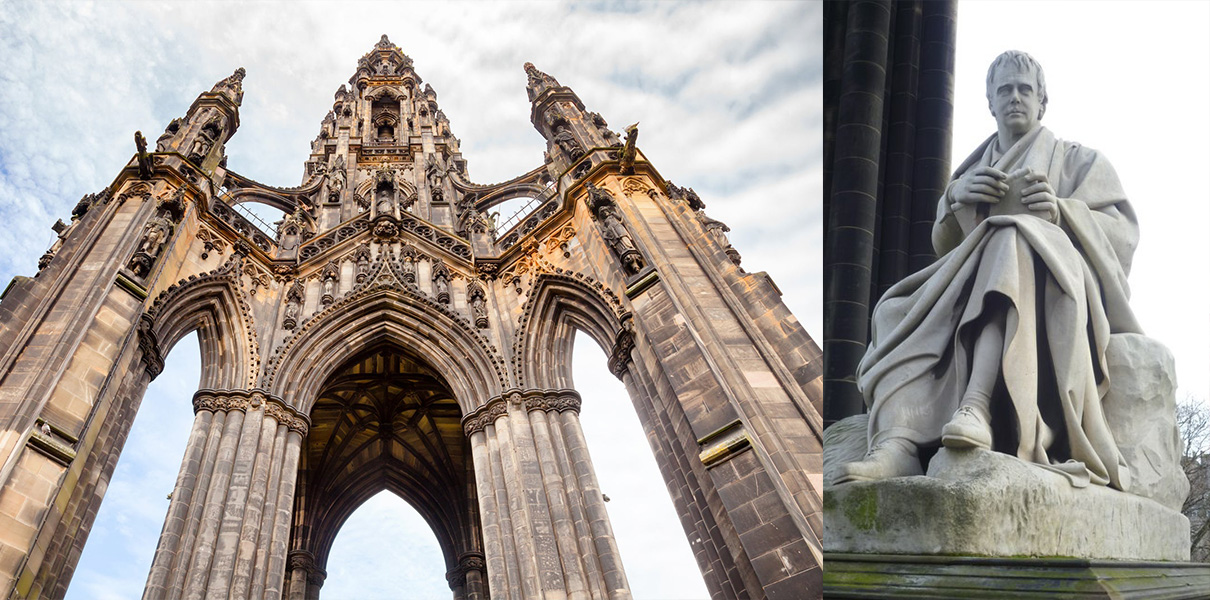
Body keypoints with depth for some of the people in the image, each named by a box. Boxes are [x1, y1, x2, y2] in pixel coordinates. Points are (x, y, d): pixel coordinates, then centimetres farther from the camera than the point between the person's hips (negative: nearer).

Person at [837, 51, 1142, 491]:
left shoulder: (1080, 161, 23)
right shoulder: (972, 170, 30)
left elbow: (1123, 231, 8)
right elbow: (944, 245, 17)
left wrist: (1062, 210, -12)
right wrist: (955, 197, -4)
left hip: (1057, 279, -3)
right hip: (970, 282, 4)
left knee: (1010, 243, -39)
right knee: (898, 312, -27)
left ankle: (977, 406, -56)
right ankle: (896, 443, -50)